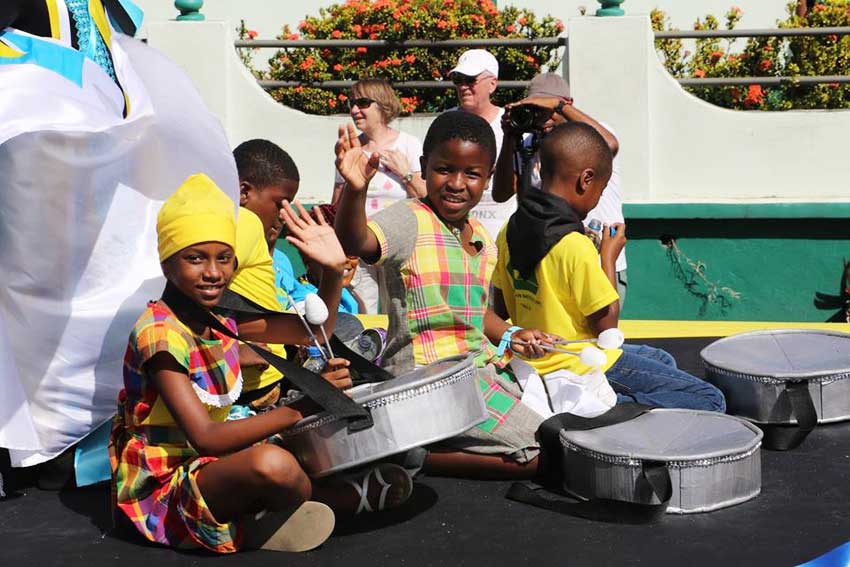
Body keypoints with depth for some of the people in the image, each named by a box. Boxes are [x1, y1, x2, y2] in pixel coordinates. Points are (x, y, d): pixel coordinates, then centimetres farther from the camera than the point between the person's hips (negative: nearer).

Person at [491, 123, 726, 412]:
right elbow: (606, 322, -18)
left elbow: (501, 309, 9)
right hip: (581, 368, -9)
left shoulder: (511, 230, 1)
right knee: (710, 401, -10)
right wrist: (609, 256, -7)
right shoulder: (575, 246, -24)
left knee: (662, 360, 29)